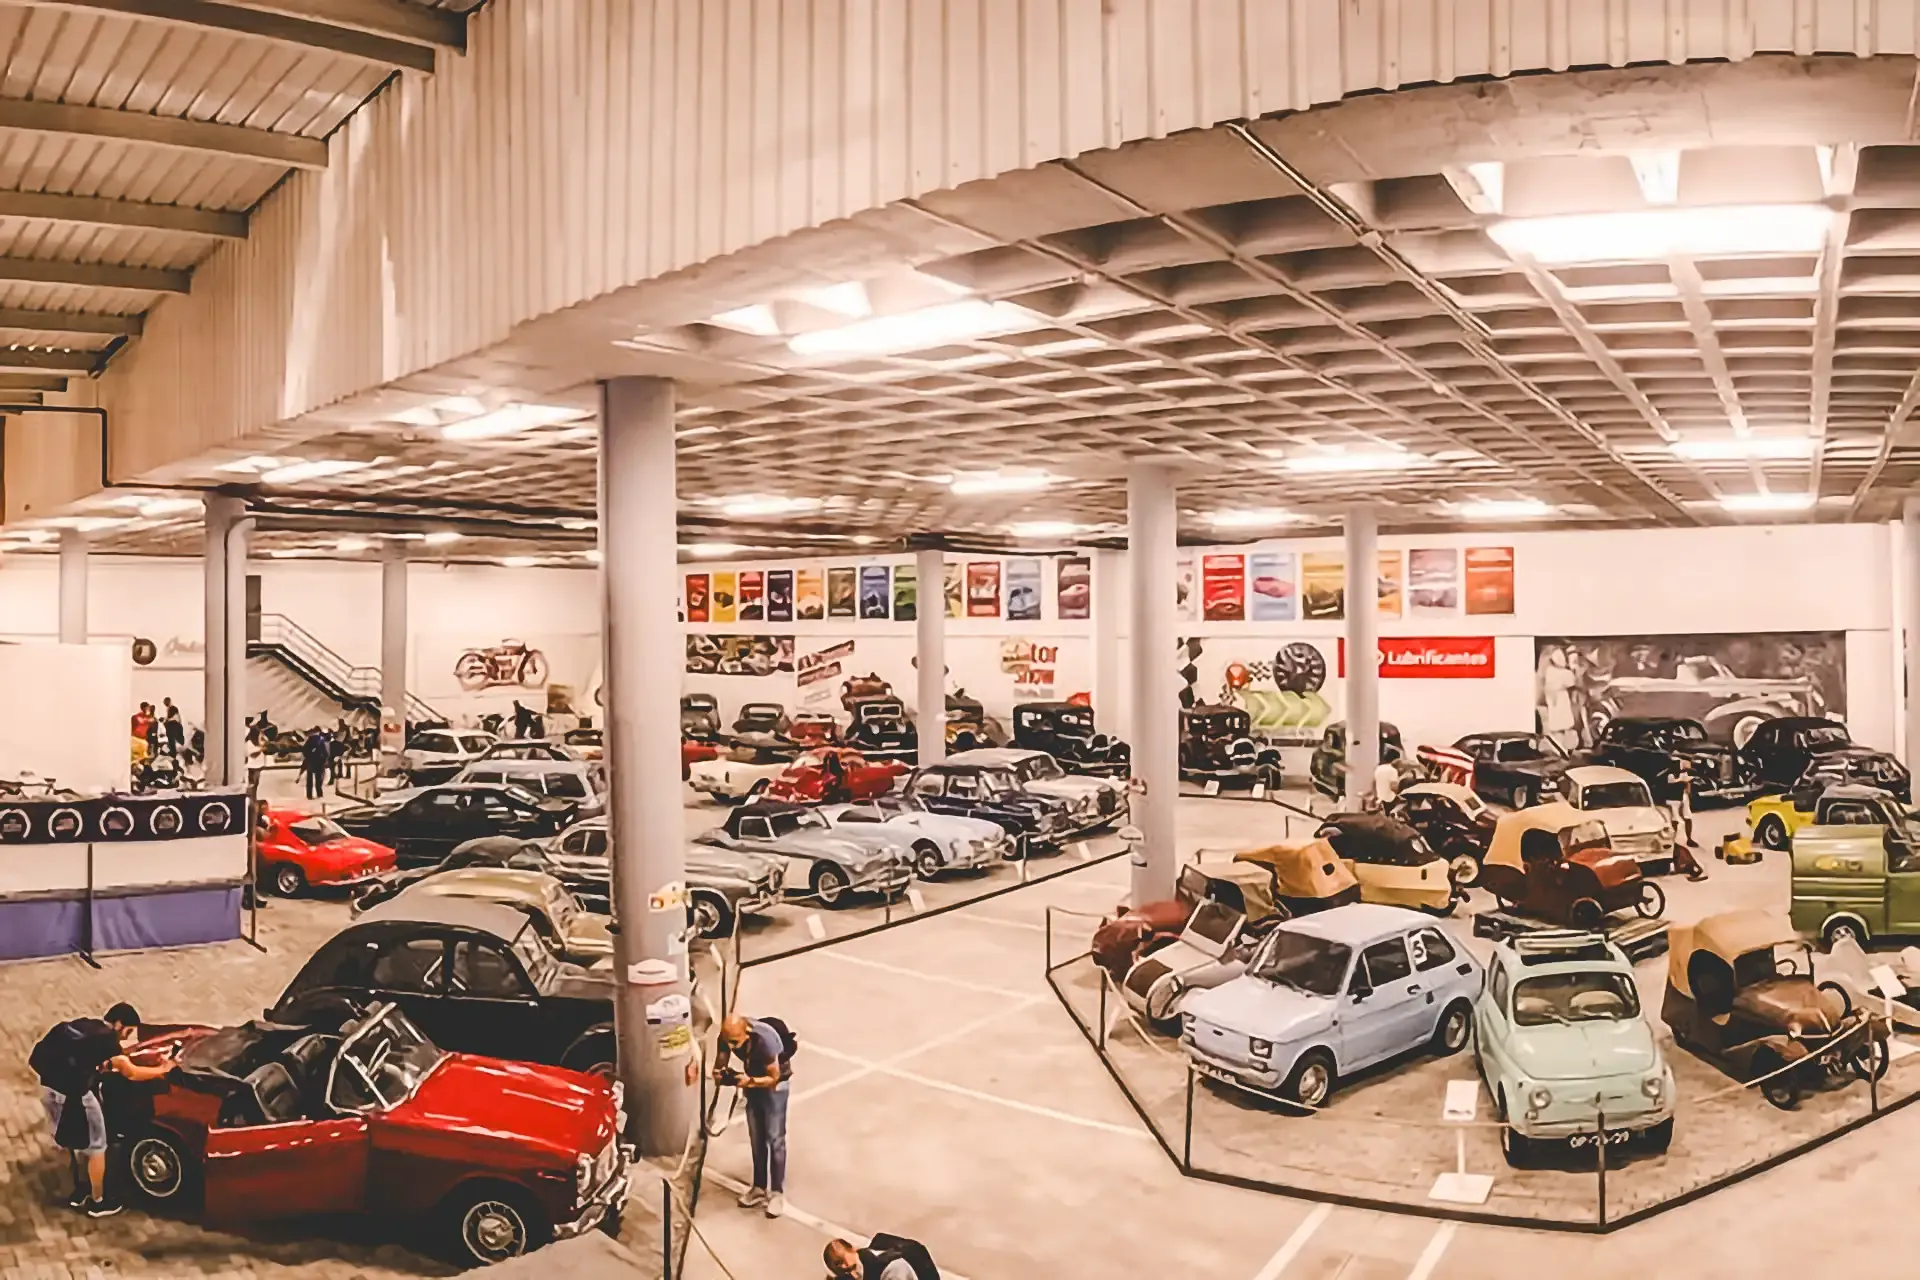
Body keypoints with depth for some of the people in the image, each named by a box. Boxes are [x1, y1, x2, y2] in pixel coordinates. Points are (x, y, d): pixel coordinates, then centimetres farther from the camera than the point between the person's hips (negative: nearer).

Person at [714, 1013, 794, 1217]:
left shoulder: (765, 1040, -39)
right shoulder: (727, 1036, -23)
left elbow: (773, 1078, -27)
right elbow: (721, 1063, -10)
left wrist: (749, 1081, -42)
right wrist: (719, 1073, -32)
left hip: (775, 1083, -5)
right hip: (752, 1079, 5)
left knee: (774, 1138, -5)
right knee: (756, 1138, 12)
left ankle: (777, 1192, 4)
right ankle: (759, 1187, 25)